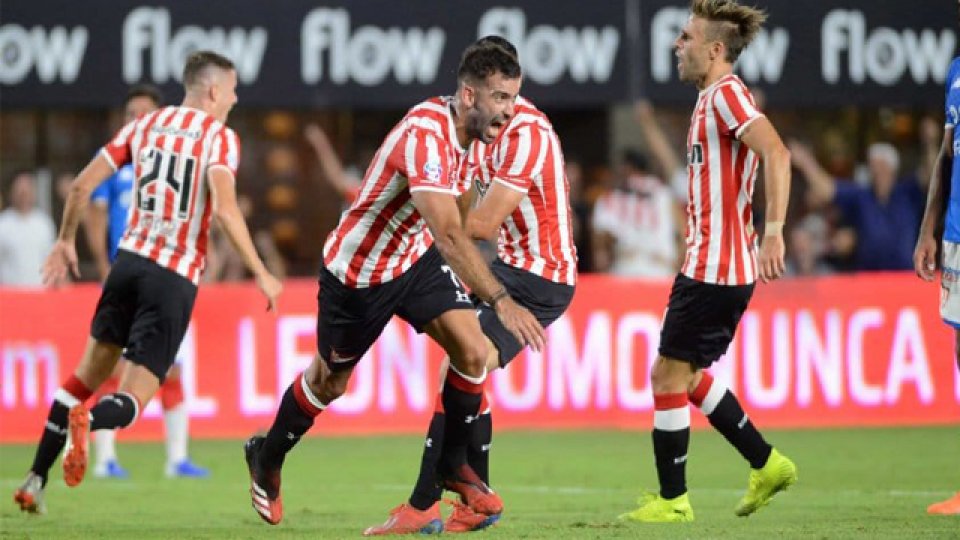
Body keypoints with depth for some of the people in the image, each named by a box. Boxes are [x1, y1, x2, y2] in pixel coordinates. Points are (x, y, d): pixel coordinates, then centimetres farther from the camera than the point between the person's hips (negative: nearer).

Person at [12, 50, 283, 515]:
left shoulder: (146, 124, 10)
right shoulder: (219, 137, -5)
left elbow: (82, 184, 8)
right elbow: (225, 208, -20)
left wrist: (66, 241, 23)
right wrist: (261, 274, -16)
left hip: (130, 258, 5)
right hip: (177, 277, -5)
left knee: (91, 370, 19)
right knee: (133, 398, -2)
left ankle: (36, 479, 13)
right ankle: (88, 421, -37)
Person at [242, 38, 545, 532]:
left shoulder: (456, 128, -8)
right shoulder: (425, 136, -36)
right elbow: (449, 236, -45)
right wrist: (500, 301, -50)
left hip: (415, 257, 7)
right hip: (357, 272, -7)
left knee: (471, 351, -13)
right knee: (329, 382, 13)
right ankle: (266, 459, 42)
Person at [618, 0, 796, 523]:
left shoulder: (726, 93, -15)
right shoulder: (713, 97, 16)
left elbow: (776, 153, -29)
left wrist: (773, 232, -35)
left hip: (715, 269, -10)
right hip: (711, 263, 10)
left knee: (668, 376, -4)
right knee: (685, 375, 18)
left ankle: (672, 501, 4)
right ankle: (767, 464, 22)